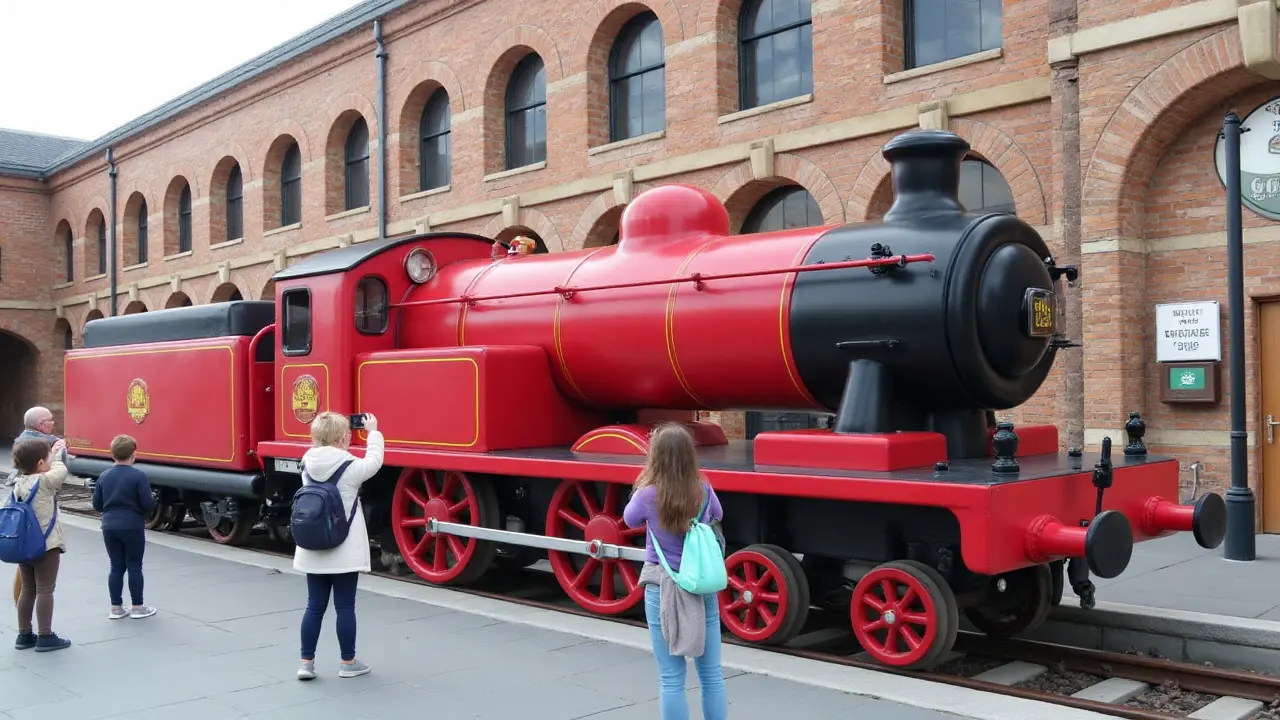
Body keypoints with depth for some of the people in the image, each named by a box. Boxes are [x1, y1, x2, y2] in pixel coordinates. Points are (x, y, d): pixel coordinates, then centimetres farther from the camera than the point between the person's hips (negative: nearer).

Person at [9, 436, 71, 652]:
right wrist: (57, 454, 11)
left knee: (28, 590, 15)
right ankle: (45, 637, 3)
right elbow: (61, 471, -5)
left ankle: (24, 635, 21)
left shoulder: (18, 482, 4)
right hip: (46, 544, -7)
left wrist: (52, 452, 7)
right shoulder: (44, 481, -17)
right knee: (45, 590, -1)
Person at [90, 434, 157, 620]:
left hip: (109, 527, 4)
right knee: (134, 566, 5)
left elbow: (97, 505, 8)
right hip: (132, 527, -4)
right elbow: (148, 504, -14)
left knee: (116, 567, 12)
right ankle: (138, 607, 11)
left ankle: (116, 608, 16)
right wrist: (153, 499, 7)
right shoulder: (138, 476, -13)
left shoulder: (104, 476, 2)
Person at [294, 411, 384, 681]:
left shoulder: (307, 464, -1)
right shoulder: (351, 468, -15)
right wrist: (373, 432, 14)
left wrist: (327, 435, 17)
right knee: (345, 607, 5)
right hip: (344, 552, -5)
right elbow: (375, 462, 3)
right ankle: (348, 663, 15)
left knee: (314, 606, 12)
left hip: (313, 551, 5)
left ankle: (306, 662, 15)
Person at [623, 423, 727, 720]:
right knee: (712, 673, 12)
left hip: (663, 590, -3)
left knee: (672, 679, 4)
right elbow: (718, 516, 16)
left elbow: (630, 520, 7)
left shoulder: (648, 495, -15)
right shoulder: (703, 490, -7)